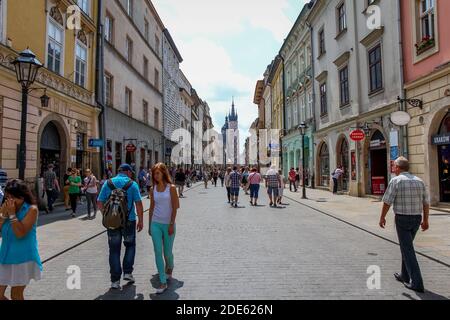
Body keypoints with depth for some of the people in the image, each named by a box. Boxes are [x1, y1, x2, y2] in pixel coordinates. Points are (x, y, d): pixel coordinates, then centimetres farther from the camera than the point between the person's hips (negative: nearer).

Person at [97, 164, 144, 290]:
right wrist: (140, 220, -1)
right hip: (129, 221, -2)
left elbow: (100, 202, 3)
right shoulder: (132, 184, -5)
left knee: (114, 250, 10)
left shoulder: (108, 183, 4)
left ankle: (115, 280, 12)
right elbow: (138, 204, -9)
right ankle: (127, 272, 15)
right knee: (130, 245, 20)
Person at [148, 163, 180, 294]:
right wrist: (150, 225, 10)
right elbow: (151, 208, 10)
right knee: (158, 252, -2)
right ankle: (163, 282, 6)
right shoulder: (153, 189, 5)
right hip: (155, 224, 3)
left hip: (168, 224, -3)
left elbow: (174, 208, -8)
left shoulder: (171, 188, -6)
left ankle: (170, 267, 41)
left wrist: (172, 224, -12)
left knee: (167, 252, 8)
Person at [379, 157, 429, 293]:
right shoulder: (419, 181, 6)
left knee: (408, 250, 0)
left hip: (402, 219, -6)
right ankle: (405, 276, 32)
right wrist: (425, 220, 16)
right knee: (407, 246, 21)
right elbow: (426, 202, 8)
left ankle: (417, 283, 0)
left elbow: (387, 201, -11)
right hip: (417, 218, 6)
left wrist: (382, 217, 0)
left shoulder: (396, 181, -11)